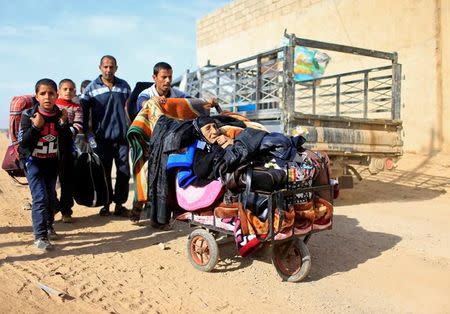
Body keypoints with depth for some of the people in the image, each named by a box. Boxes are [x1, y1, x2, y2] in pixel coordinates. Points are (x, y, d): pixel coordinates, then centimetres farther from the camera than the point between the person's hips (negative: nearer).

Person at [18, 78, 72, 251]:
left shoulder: (61, 115, -4)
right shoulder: (28, 115, -12)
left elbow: (67, 142, -5)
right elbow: (23, 143, -16)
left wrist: (64, 124, -18)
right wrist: (36, 126, -27)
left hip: (52, 162, 4)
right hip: (33, 162, -4)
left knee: (51, 196, 14)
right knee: (40, 197, -13)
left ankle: (48, 227, 34)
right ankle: (40, 236, -8)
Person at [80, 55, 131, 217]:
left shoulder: (124, 86, 9)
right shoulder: (92, 88, 1)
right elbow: (83, 111, 2)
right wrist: (85, 133, -1)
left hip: (122, 136, 2)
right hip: (102, 137, -2)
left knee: (124, 172, 2)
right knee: (104, 172, 4)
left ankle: (119, 203, 15)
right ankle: (106, 203, 17)